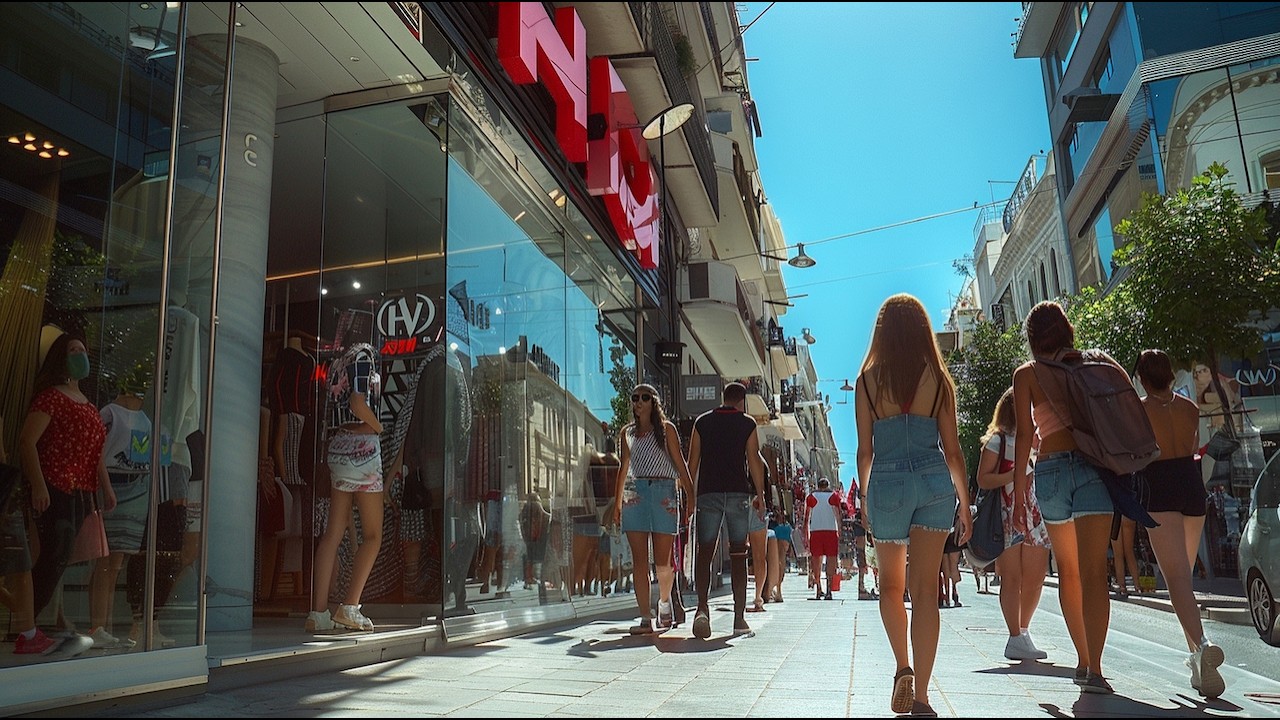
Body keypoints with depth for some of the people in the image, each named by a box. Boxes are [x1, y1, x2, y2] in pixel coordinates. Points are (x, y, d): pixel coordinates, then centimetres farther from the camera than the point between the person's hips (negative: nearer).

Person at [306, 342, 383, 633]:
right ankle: (349, 608, -4)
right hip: (362, 446, -7)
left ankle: (319, 612, 2)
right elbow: (358, 404, -17)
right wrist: (378, 426, -3)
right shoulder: (364, 356, -5)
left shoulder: (339, 365, 18)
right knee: (372, 535, 0)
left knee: (333, 532, 4)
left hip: (338, 445, 7)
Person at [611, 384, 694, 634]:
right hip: (634, 494, 3)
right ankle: (645, 619, 1)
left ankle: (664, 601, 28)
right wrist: (617, 503, 16)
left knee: (663, 562, -1)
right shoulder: (627, 433, 16)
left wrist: (691, 497, -4)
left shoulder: (666, 429, 7)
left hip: (663, 493, -3)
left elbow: (680, 464, 3)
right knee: (639, 562, -3)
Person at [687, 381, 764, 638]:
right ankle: (739, 617, 8)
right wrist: (760, 495, 4)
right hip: (739, 493, -1)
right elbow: (754, 460, 0)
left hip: (708, 493, 1)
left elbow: (693, 461, 7)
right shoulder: (747, 423, 5)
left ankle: (702, 607, -23)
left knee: (704, 551, -2)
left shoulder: (702, 421, 10)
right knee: (738, 554, 6)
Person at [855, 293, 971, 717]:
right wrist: (964, 503, 14)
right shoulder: (938, 378, 2)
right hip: (934, 481, 1)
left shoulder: (869, 379, 1)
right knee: (925, 589, 2)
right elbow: (952, 449, 4)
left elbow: (865, 450, 2)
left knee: (891, 585, 19)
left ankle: (904, 668, 4)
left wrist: (865, 500, 14)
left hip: (886, 483, 0)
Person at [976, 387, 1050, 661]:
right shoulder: (998, 440, 2)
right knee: (1012, 579, -4)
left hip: (1037, 515, 5)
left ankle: (1023, 633, 21)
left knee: (1036, 578, 5)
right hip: (1007, 518, -5)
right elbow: (983, 480, -5)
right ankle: (1016, 639, 0)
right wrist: (1013, 475, -18)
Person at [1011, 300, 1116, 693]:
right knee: (1093, 570, -7)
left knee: (1068, 571, 15)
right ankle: (1094, 668, -16)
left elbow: (1025, 434, 0)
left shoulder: (1027, 373, 7)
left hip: (1051, 469, 0)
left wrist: (1019, 493, 1)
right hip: (1092, 465, 0)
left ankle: (1083, 660, 23)